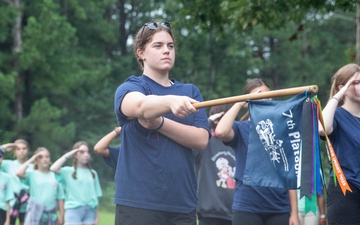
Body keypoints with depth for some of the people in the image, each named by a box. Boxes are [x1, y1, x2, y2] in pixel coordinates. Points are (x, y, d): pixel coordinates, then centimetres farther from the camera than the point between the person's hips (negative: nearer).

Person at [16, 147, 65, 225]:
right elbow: (19, 173, -20)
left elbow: (60, 198, 10)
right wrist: (30, 161, -8)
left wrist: (61, 216, 6)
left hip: (51, 214, 4)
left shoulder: (55, 176, 9)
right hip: (35, 213, -3)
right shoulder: (32, 175, 1)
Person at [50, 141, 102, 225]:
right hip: (74, 209, -3)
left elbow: (96, 196, 12)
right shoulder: (68, 171, 3)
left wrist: (96, 216, 8)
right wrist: (67, 156, -6)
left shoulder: (93, 173, 13)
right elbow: (53, 169, -16)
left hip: (90, 210, 3)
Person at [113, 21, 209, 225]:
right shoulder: (130, 87, 1)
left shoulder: (191, 92, 14)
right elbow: (139, 105, -25)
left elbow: (201, 139, -1)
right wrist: (170, 101, -46)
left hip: (183, 203, 4)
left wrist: (159, 123, -14)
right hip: (138, 202, -4)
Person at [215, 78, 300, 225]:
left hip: (279, 209, 2)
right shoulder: (241, 129, 2)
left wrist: (294, 213, 1)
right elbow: (221, 132, -23)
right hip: (247, 208, -2)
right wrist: (239, 103, -9)